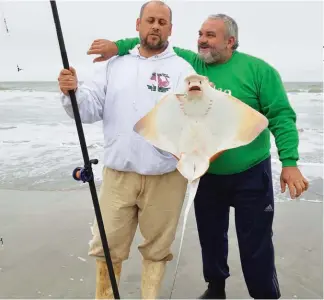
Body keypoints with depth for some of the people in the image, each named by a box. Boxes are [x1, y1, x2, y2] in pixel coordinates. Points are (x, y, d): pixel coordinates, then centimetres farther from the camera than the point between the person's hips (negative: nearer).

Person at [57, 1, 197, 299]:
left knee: (157, 246, 14)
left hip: (165, 175, -1)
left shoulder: (182, 69, 2)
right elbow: (91, 109, 4)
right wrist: (72, 93, -16)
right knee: (108, 246, 11)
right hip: (118, 173, 2)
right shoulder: (115, 65, 11)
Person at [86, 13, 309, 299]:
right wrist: (119, 46, -15)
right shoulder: (190, 63, -1)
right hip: (206, 174, 4)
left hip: (250, 174, -4)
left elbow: (281, 116, -12)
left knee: (255, 246, 4)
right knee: (210, 236, 19)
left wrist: (289, 161, -20)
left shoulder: (258, 70, -11)